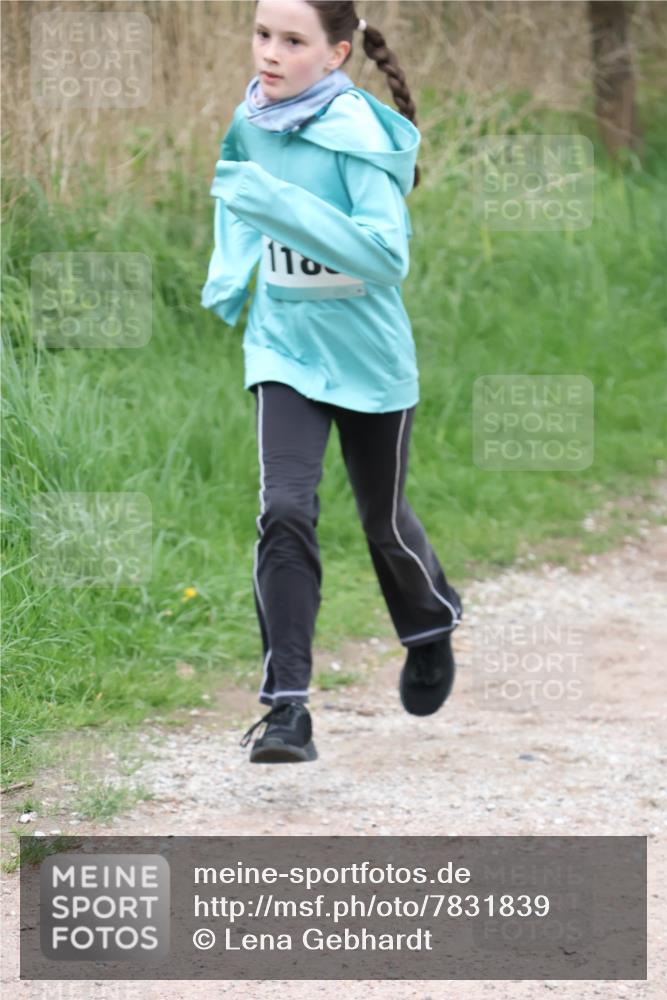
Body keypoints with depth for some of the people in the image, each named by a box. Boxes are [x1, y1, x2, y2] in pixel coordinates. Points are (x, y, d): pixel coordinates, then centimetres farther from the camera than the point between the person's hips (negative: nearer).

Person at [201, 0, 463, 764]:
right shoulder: (251, 120, -3)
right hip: (285, 350, 3)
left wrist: (280, 204, -39)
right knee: (285, 512, -15)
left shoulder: (358, 135, -22)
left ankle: (432, 630, 48)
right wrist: (228, 276, 7)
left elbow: (388, 255, -33)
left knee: (384, 522, 16)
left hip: (367, 356, -3)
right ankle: (286, 708, -15)